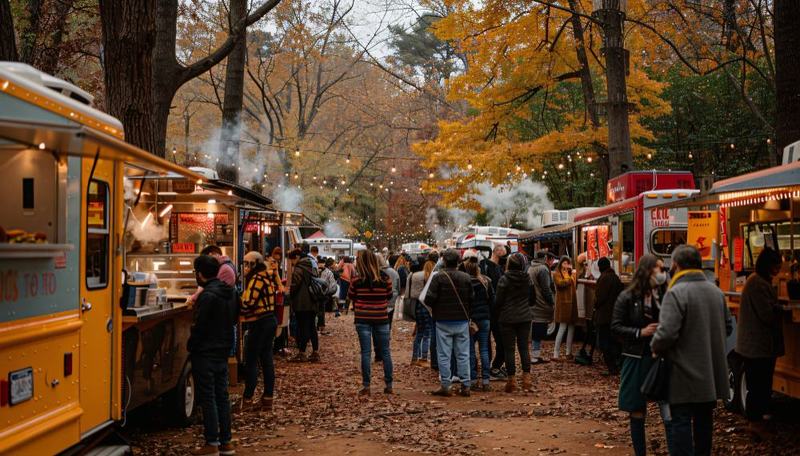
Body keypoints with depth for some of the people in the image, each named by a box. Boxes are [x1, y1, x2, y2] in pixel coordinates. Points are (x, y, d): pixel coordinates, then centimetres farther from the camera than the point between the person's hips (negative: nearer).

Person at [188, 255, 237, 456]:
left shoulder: (207, 296, -20)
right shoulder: (230, 292, 8)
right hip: (223, 352, 8)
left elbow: (198, 327, -19)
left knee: (207, 398, -2)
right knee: (221, 395, 13)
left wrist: (190, 347, -5)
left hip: (205, 353, -8)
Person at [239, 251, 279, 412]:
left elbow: (248, 303, -21)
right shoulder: (267, 277, 15)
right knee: (266, 359, 10)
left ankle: (247, 399, 1)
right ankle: (268, 398, 13)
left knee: (251, 361, -3)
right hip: (270, 320, 9)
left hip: (259, 323, -9)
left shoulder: (257, 279, -15)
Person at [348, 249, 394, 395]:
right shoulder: (385, 279, -7)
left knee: (365, 352, 4)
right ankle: (389, 385, 15)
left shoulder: (356, 280, -11)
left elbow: (351, 297, 5)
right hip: (381, 319, 1)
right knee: (385, 352, 11)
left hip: (363, 319, -1)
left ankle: (366, 386, 4)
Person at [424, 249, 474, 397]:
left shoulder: (438, 277, -11)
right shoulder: (466, 278, 0)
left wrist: (434, 308, 7)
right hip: (462, 321, 3)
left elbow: (429, 299, -14)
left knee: (444, 355, 4)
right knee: (463, 354, 8)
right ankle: (465, 386, 10)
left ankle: (445, 386, 5)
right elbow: (471, 300, 4)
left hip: (443, 322, -3)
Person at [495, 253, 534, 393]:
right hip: (525, 317, 4)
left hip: (508, 318, -4)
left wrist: (499, 312, 10)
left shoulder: (504, 279, -13)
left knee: (509, 349, 3)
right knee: (524, 347, 9)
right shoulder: (528, 279, 0)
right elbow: (532, 299, 8)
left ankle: (511, 380, 4)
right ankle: (526, 378, 6)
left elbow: (498, 301, -9)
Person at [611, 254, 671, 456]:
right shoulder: (627, 297, -4)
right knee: (637, 411, 10)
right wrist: (640, 332, -14)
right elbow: (616, 326, -2)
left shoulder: (663, 295, 1)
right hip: (637, 359, -1)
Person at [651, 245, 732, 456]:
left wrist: (655, 348, -6)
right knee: (704, 419, 18)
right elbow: (727, 327, 16)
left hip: (685, 373, -7)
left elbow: (666, 333, -25)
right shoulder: (716, 291, 6)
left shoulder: (676, 293, -18)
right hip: (711, 372, 7)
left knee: (681, 421, -1)